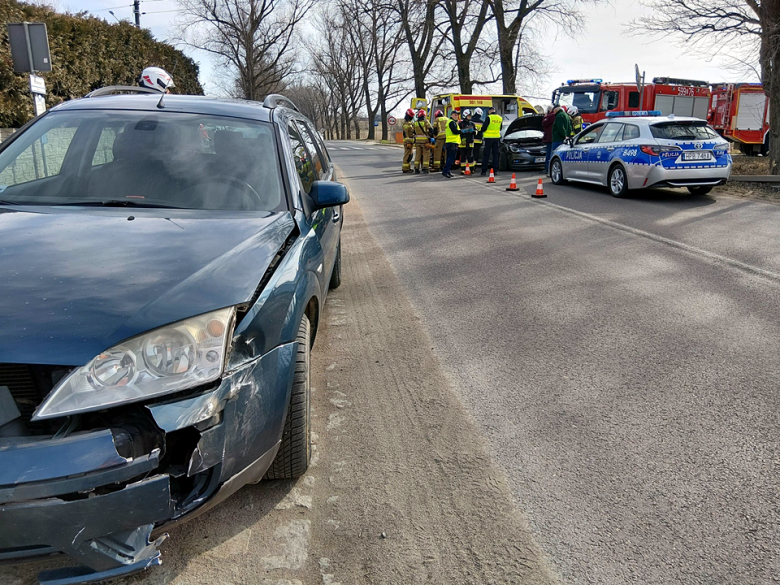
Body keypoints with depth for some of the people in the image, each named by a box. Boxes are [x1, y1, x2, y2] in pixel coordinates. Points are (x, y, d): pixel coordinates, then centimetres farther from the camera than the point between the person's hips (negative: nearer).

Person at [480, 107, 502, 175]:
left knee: (486, 154, -1)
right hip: (496, 137, 5)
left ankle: (484, 170, -2)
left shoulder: (489, 117, -12)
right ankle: (495, 170, 7)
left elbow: (484, 128, -12)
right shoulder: (500, 118, 7)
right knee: (495, 154, 10)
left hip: (489, 137, -5)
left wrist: (483, 130, 10)